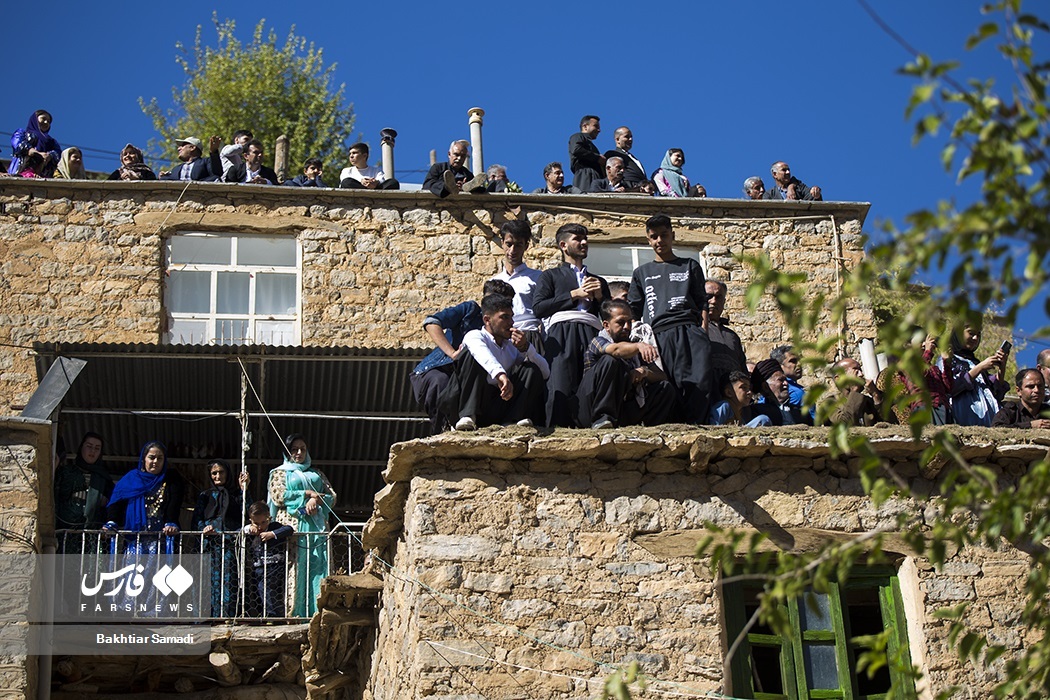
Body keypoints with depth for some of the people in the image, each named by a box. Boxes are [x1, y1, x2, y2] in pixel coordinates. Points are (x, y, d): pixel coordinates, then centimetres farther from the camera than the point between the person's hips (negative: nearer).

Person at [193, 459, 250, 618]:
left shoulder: (235, 494, 18)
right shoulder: (205, 495, 19)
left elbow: (245, 514, 2)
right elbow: (196, 519, 10)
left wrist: (243, 490, -2)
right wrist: (204, 528, -11)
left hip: (230, 543, 0)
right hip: (211, 543, 0)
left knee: (229, 581, -10)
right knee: (212, 579, -7)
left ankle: (228, 616, -12)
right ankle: (212, 616, -7)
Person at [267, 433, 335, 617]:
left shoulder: (316, 474, 25)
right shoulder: (280, 473, 15)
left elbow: (332, 496, 14)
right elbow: (279, 496, -3)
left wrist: (316, 500, -7)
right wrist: (308, 494, -4)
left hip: (317, 526, 3)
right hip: (293, 525, -3)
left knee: (319, 568, -7)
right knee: (296, 568, -12)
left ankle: (317, 612, -10)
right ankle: (295, 613, -15)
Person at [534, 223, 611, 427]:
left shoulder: (599, 281, 36)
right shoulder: (550, 276, 26)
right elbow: (538, 307, 7)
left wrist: (599, 297, 11)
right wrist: (574, 295, 5)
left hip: (592, 331, 3)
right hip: (562, 331, -3)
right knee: (561, 385, -23)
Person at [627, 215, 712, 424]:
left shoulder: (690, 266, 22)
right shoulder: (642, 273, 24)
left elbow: (702, 303, 17)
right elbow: (633, 312, 22)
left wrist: (703, 331, 3)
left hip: (690, 331, -1)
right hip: (659, 336, 1)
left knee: (700, 385, -21)